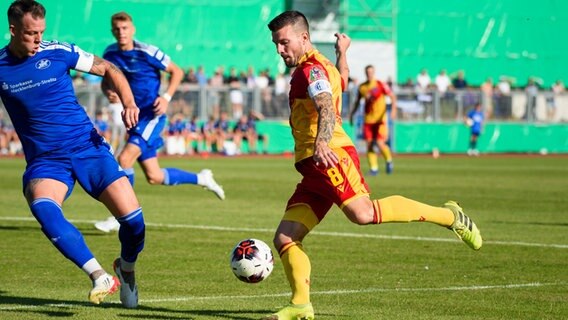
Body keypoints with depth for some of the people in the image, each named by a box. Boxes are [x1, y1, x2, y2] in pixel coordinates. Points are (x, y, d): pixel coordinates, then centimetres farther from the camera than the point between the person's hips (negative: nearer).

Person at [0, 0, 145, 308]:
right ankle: (99, 276, -31)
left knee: (132, 218, -12)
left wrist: (129, 103, -8)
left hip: (87, 146, 0)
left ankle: (126, 269, 22)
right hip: (44, 160, 0)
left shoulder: (58, 52, -3)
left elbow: (108, 69, 7)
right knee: (42, 208, -34)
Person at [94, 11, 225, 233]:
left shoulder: (147, 52, -12)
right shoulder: (110, 54, 2)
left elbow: (176, 72, -2)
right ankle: (201, 179, 32)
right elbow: (105, 82, 14)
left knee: (125, 159, -22)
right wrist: (108, 91, -10)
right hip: (134, 117, 6)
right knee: (154, 177, 9)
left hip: (152, 115, -6)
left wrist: (166, 97, -15)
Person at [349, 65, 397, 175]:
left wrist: (393, 109, -20)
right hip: (368, 119, 4)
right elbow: (357, 102, 20)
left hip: (380, 119, -4)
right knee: (369, 144, -3)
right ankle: (374, 168, 5)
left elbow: (392, 96, -5)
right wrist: (351, 114, 17)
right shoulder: (362, 87, 8)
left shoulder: (380, 85, -5)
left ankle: (389, 160, 16)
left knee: (380, 143, -12)